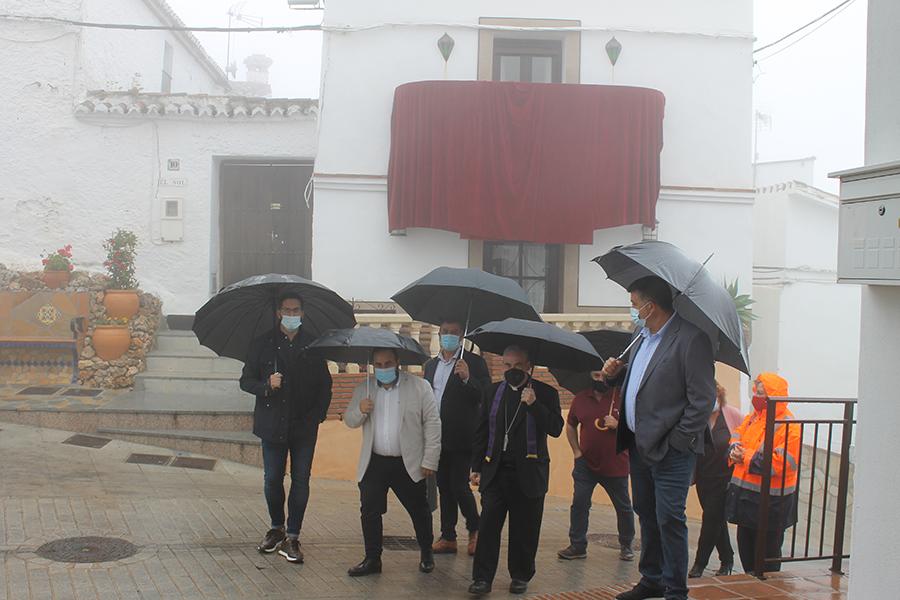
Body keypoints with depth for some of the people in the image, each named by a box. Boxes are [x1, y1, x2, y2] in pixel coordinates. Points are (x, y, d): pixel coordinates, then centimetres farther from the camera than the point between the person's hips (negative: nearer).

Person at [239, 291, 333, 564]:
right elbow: (246, 381, 6)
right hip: (273, 425, 0)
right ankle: (276, 528, 25)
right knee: (272, 480, 4)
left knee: (300, 480, -1)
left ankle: (292, 537, 6)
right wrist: (266, 385, -15)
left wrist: (317, 415, -3)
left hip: (304, 426, 0)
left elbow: (325, 385, 9)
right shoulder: (263, 345, 5)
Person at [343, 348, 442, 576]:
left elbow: (432, 424, -4)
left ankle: (426, 553, 28)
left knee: (419, 511, 8)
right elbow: (350, 421, 11)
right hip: (374, 463, 3)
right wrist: (359, 410, -13)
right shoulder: (364, 389, 7)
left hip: (408, 463, -2)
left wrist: (430, 461, -8)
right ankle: (372, 559, 14)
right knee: (369, 512, 2)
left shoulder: (420, 387, -3)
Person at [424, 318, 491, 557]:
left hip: (461, 438, -5)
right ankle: (447, 537, 16)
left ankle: (475, 530, 15)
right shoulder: (431, 365, 15)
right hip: (437, 438, 5)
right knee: (444, 488, 9)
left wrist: (467, 378, -26)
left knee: (459, 486, -7)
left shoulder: (474, 362, -3)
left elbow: (486, 396, -11)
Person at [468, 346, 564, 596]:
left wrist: (534, 405, -23)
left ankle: (520, 576, 19)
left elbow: (556, 429, -12)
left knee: (524, 529, 5)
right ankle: (482, 578, -1)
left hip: (528, 473, -2)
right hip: (495, 471, 2)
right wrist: (477, 467, 9)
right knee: (488, 526, -4)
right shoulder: (494, 391, 10)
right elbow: (482, 432, 13)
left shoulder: (545, 393, 0)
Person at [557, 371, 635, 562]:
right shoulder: (580, 399, 3)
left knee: (623, 507, 10)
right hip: (586, 464, 2)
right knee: (579, 504, -2)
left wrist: (618, 425, -22)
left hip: (616, 466, -2)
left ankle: (626, 546, 26)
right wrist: (576, 451, 9)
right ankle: (577, 545, 7)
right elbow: (570, 426, 17)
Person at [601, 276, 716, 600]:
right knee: (646, 515, 18)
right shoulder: (644, 337, 12)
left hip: (670, 450, -9)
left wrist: (674, 442, -17)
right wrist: (618, 371, 6)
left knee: (669, 519, -3)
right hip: (639, 445, 9)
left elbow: (703, 400, -17)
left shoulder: (691, 339, -16)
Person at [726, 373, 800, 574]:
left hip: (771, 501, -8)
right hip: (745, 493, 8)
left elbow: (784, 462, -25)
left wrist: (748, 457, -23)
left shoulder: (788, 426, -18)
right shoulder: (753, 417, 8)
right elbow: (738, 434, 17)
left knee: (768, 548, 5)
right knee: (745, 543, 18)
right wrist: (735, 449, -7)